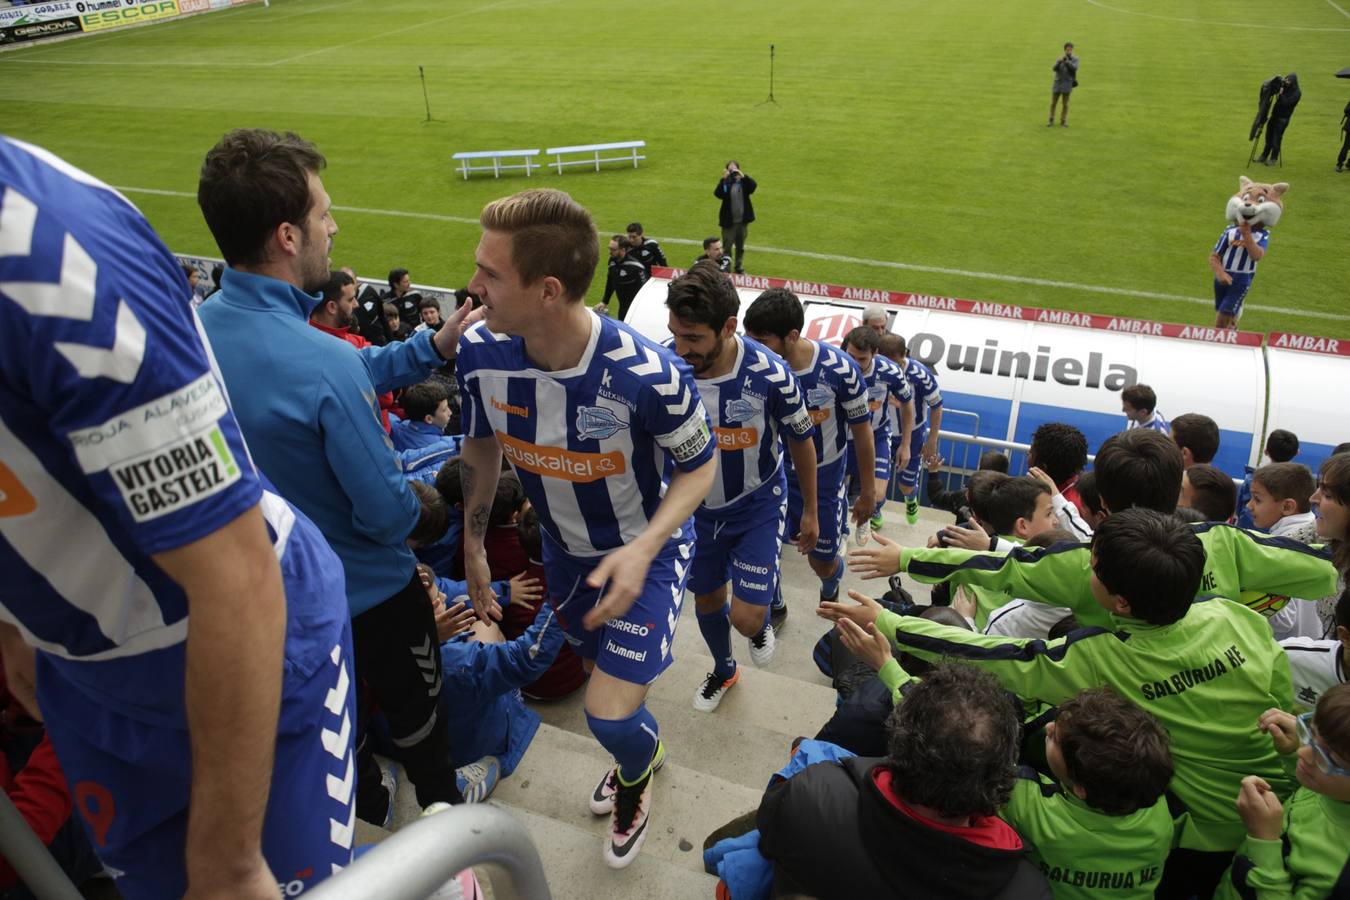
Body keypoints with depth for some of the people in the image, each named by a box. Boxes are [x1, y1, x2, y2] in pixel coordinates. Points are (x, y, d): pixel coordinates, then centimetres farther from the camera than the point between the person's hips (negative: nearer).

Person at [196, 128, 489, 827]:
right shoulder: (322, 364, -37)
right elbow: (387, 512, -29)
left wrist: (433, 346, -2)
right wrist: (413, 499, -8)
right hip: (368, 592, -6)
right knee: (412, 712, 22)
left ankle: (366, 813, 54)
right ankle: (443, 810, 48)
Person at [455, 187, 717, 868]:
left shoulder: (649, 376, -36)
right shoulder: (479, 354, -22)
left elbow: (700, 465, -17)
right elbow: (481, 446, -1)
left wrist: (643, 549, -31)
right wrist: (473, 545, 5)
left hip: (648, 550, -4)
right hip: (564, 547, 5)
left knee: (610, 717, -8)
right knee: (597, 663, 24)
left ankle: (634, 774, 32)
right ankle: (643, 751, 60)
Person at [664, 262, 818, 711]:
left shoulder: (770, 375, -28)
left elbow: (801, 442, -9)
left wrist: (810, 512, 2)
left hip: (758, 505, -2)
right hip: (697, 506, 3)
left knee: (746, 617, -9)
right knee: (707, 600, 19)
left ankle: (762, 624, 31)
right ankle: (723, 670, 51)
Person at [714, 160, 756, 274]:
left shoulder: (744, 181, 0)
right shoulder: (725, 182, -5)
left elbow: (753, 186, -20)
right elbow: (717, 193, -23)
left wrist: (743, 176, -29)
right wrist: (723, 179, -30)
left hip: (743, 221, 3)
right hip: (729, 221, -3)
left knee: (740, 247, 16)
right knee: (727, 247, 2)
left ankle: (739, 268, 30)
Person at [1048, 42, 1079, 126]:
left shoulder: (1075, 59, 1)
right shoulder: (1059, 59, 6)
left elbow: (1074, 68, -16)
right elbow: (1054, 68, -11)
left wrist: (1067, 62, -29)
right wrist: (1060, 61, -28)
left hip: (1067, 84, -1)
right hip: (1058, 83, 2)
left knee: (1065, 104, 1)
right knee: (1053, 103, 3)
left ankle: (1063, 121, 11)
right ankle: (1051, 120, 13)